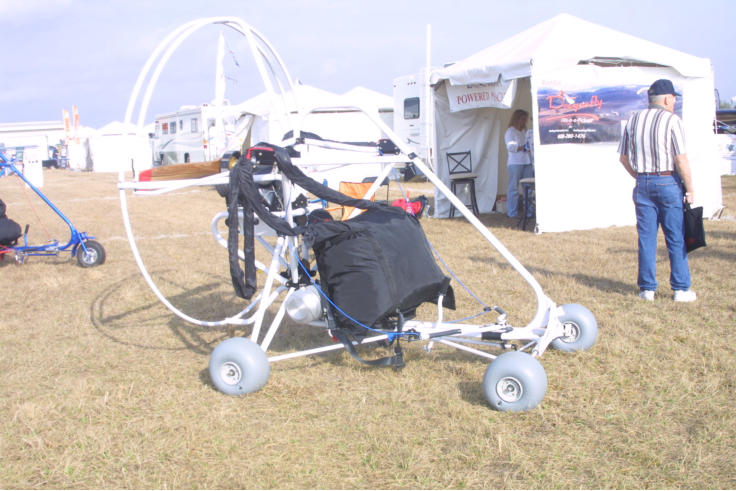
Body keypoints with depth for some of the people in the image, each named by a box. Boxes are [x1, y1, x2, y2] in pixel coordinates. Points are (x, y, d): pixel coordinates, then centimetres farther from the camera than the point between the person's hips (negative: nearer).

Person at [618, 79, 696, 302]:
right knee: (676, 239, 3)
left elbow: (624, 157, 11)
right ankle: (681, 289, 6)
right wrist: (690, 189, -4)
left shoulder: (633, 120, 7)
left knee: (646, 238, 8)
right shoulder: (671, 120, -8)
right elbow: (681, 160, -12)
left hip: (643, 184, 4)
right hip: (668, 183, -4)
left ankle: (647, 288, 11)